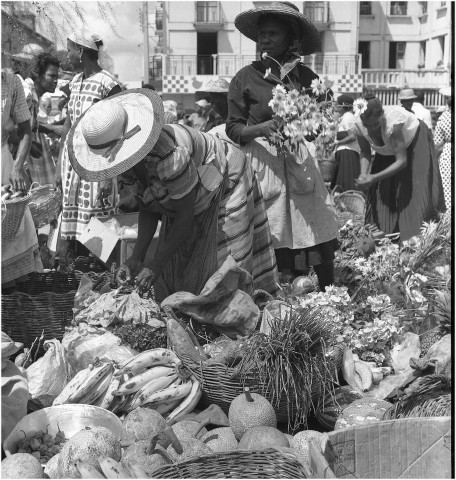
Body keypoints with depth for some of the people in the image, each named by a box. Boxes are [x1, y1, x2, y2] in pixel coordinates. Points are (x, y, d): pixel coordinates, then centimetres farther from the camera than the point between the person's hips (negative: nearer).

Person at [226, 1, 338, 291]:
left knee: (321, 236, -2)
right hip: (261, 162, -2)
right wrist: (262, 128, -18)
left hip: (300, 161, 2)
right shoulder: (245, 78, 0)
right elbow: (233, 129, 1)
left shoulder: (305, 76, 7)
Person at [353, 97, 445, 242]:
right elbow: (365, 152, -9)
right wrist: (364, 174, -27)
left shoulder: (392, 123, -43)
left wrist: (374, 178, -46)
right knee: (380, 193, -1)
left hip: (415, 141, -5)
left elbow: (402, 161, -38)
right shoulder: (358, 125, -28)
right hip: (387, 151, 5)